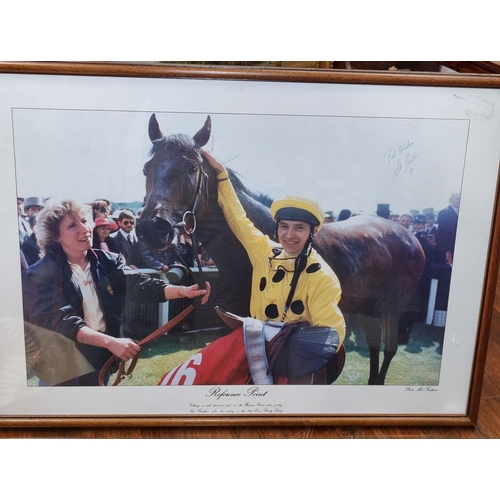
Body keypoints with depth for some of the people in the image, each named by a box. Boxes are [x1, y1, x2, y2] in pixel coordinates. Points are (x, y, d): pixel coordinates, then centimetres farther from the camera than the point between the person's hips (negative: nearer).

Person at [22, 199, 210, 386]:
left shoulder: (107, 262, 1)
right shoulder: (41, 275, -12)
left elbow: (138, 284, -14)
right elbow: (62, 322, -22)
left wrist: (182, 290, -31)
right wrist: (111, 342, -34)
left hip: (101, 360, 4)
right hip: (64, 370, -4)